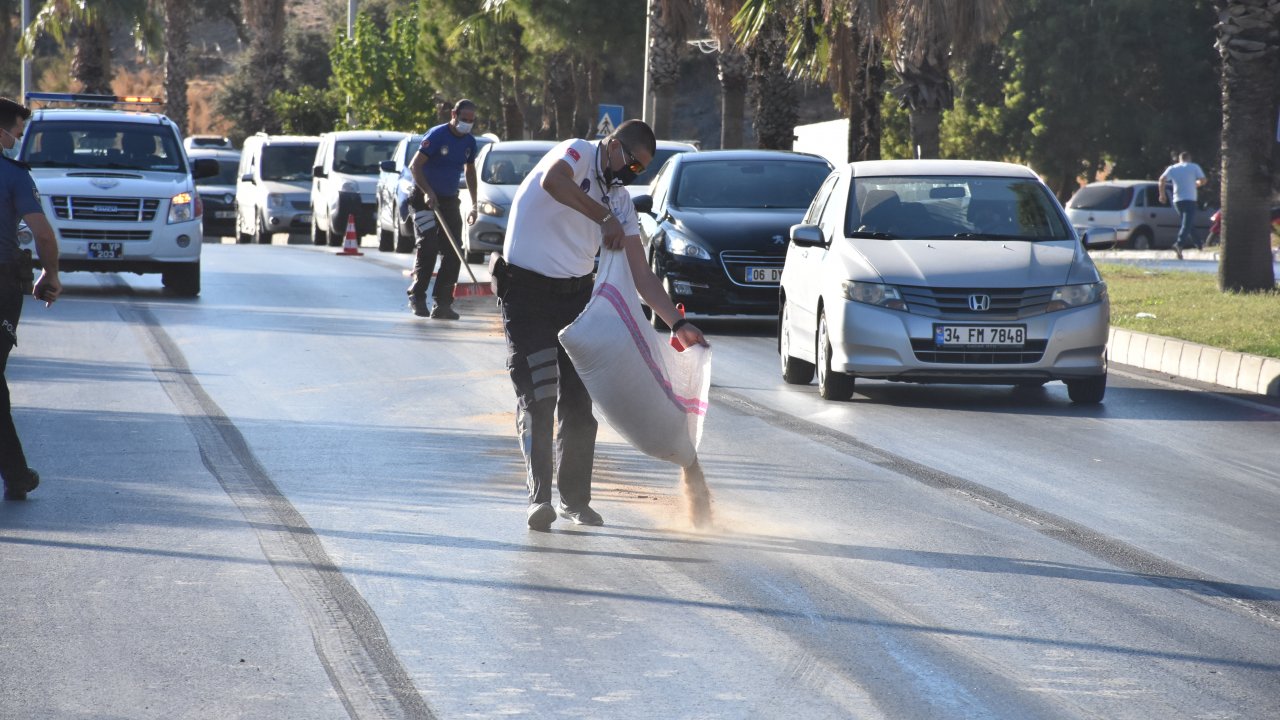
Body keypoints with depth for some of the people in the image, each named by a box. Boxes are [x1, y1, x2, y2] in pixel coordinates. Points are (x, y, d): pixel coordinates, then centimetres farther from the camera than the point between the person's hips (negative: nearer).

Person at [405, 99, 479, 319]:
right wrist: (427, 192, -28)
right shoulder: (437, 135, -15)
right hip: (426, 199, -6)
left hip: (450, 200, 6)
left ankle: (442, 303, 3)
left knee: (453, 253, -1)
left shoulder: (469, 142, 5)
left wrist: (474, 205, 16)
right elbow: (415, 166, -18)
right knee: (427, 245, -16)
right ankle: (417, 296, -5)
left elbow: (470, 171, 20)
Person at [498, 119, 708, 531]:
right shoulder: (578, 154, -7)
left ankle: (575, 499, 14)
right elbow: (553, 181, -34)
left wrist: (678, 324, 0)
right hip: (527, 288, -7)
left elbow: (641, 275, 9)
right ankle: (539, 497, -15)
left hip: (577, 295, 7)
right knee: (538, 396, -12)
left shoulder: (620, 202, 10)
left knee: (580, 400, 5)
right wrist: (605, 217, -30)